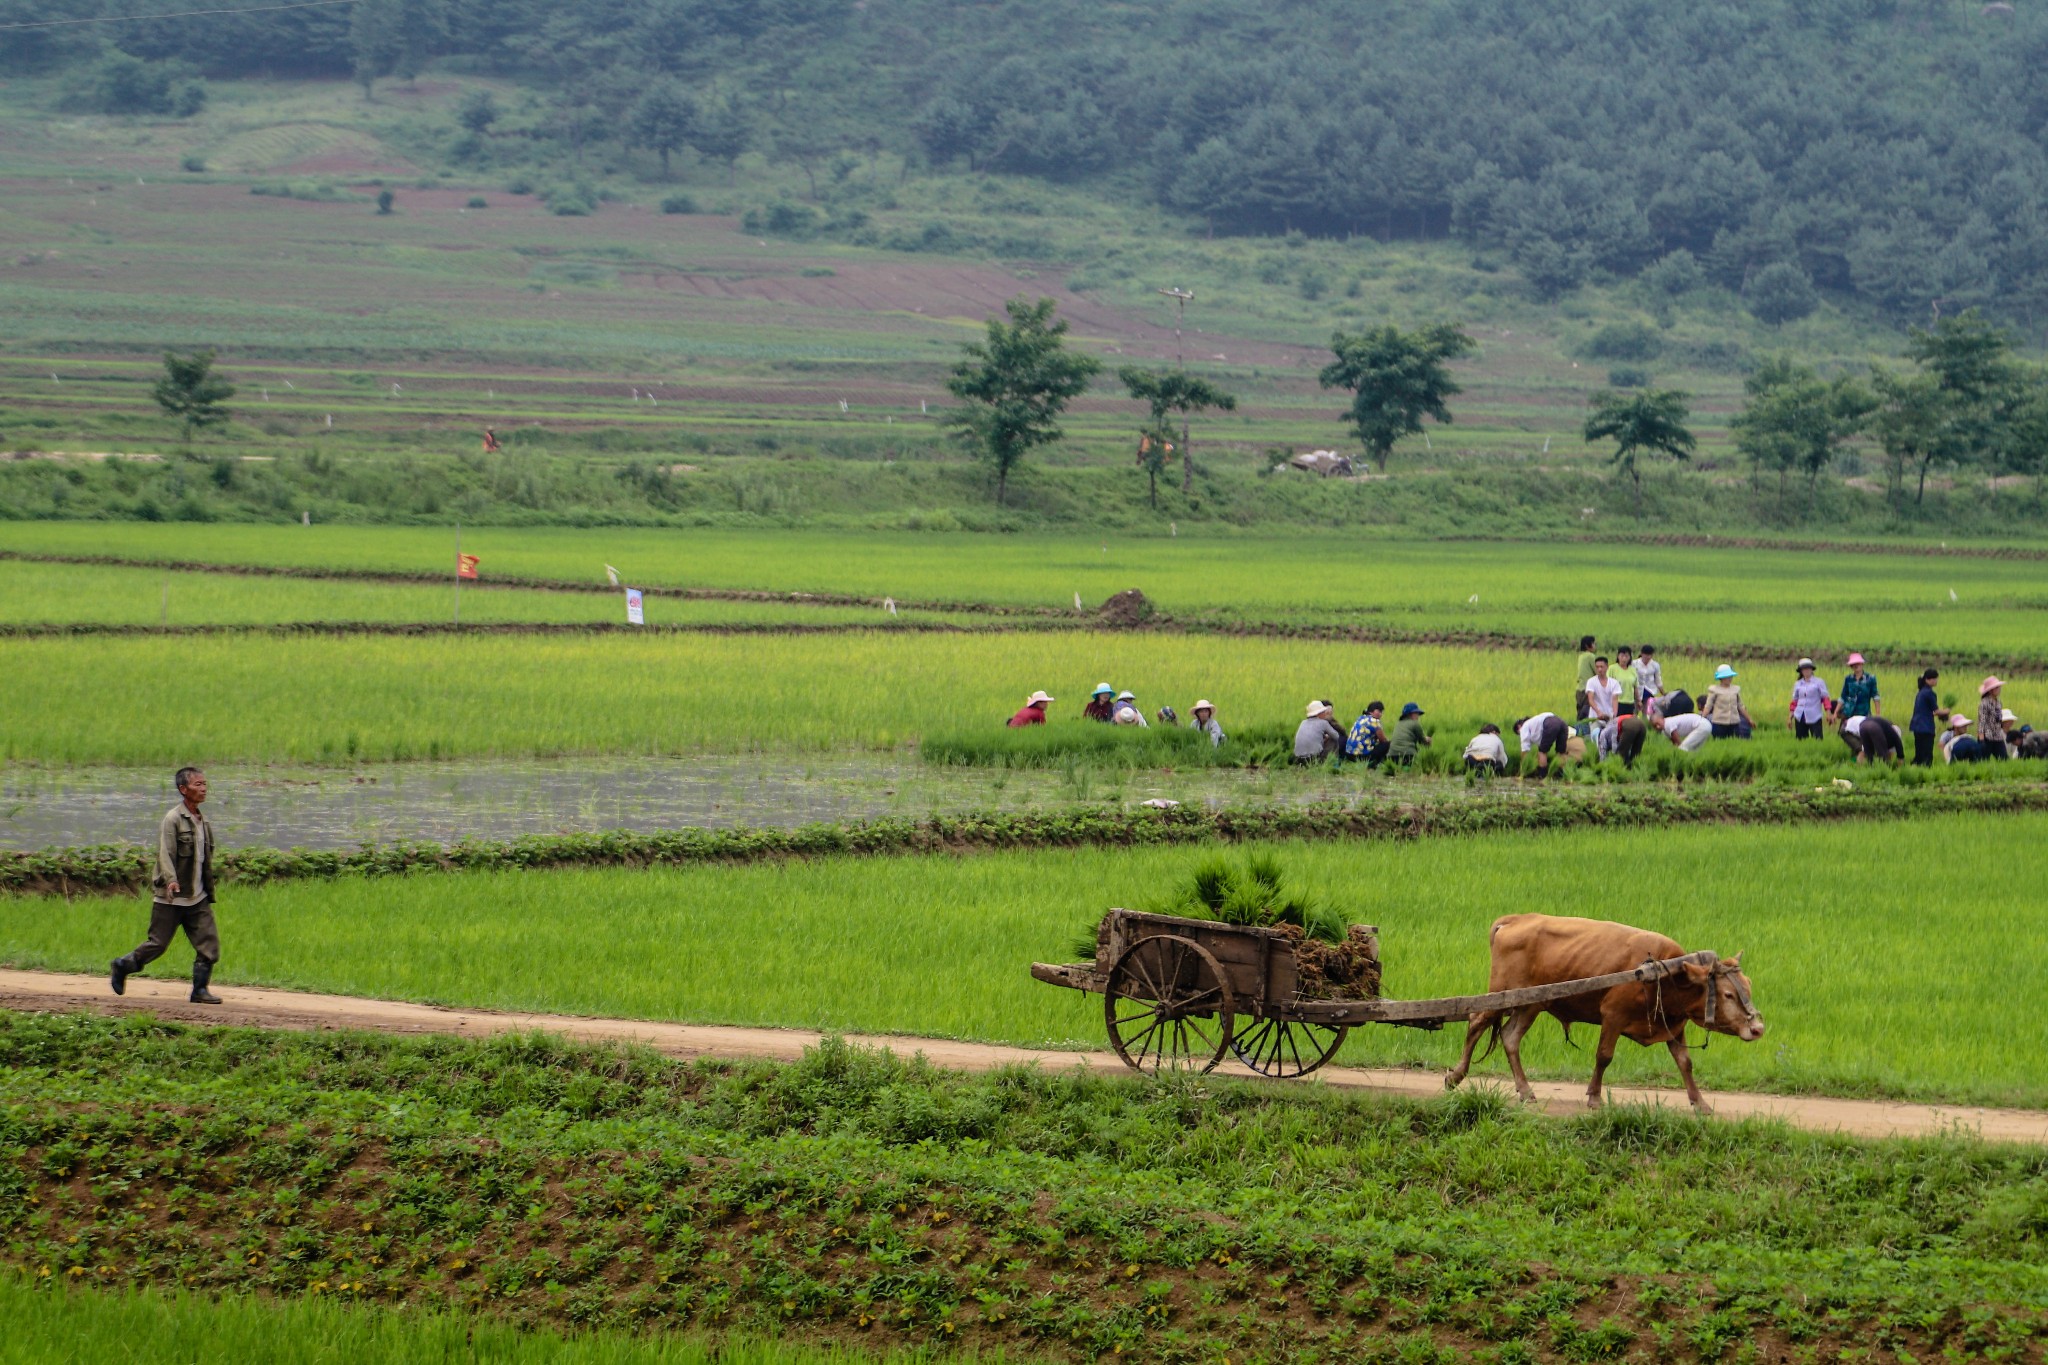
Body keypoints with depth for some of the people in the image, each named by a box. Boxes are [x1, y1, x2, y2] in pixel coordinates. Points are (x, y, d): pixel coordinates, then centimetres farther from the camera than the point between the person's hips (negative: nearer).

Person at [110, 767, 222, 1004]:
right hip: (171, 898, -7)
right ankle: (122, 967, 23)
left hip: (198, 897, 7)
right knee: (158, 943, 1)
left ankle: (200, 989, 5)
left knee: (209, 943, -3)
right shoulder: (172, 820, -12)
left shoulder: (202, 820, 12)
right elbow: (165, 853, -21)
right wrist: (171, 880, -37)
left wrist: (209, 892, 21)